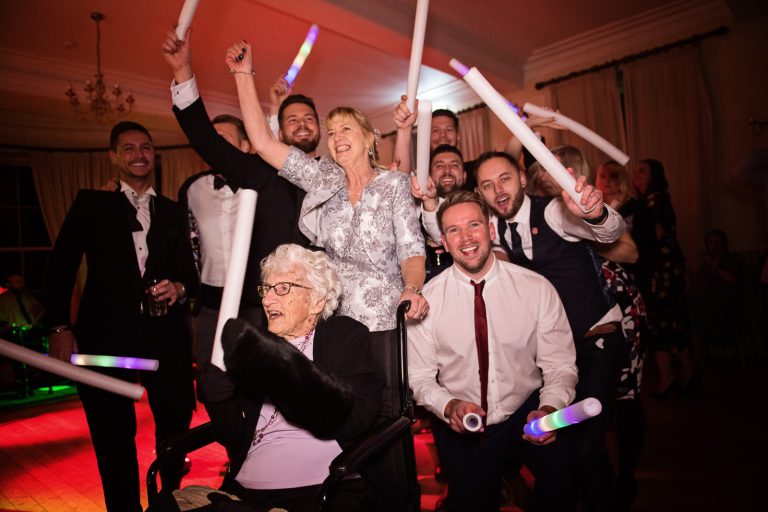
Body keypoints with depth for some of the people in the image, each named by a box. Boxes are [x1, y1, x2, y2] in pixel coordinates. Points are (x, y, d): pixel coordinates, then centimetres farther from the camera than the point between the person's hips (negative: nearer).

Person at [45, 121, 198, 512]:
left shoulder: (172, 212, 14)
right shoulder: (91, 204, 8)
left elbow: (188, 271, 11)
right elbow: (61, 267, 2)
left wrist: (179, 287, -11)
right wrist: (59, 326, -7)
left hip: (164, 334, 2)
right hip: (107, 334, -1)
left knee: (177, 424, 7)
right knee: (113, 435, 8)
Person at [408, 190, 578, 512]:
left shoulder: (537, 289, -6)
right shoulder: (426, 300, -7)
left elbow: (560, 366, -3)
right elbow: (419, 376, -1)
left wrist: (549, 410, -21)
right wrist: (450, 407, -18)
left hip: (525, 414, 0)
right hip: (460, 425, 1)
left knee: (560, 462, -28)